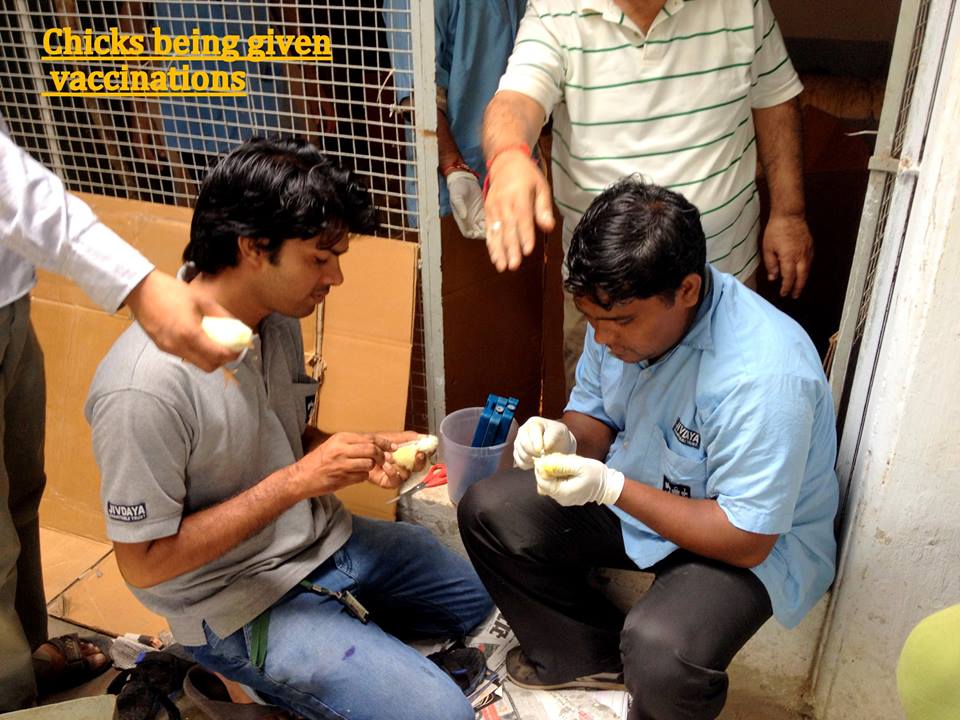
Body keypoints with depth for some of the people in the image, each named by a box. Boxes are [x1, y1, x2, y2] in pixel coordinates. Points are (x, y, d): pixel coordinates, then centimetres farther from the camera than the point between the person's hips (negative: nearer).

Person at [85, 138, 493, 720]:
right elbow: (144, 563, -21)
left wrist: (363, 454, -10)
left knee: (486, 592, 19)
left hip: (328, 541, 8)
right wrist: (297, 481, -27)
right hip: (242, 604, -7)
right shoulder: (146, 386, -30)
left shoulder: (279, 316, -5)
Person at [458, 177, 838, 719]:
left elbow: (745, 542, -28)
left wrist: (611, 487, -33)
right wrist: (565, 437, -19)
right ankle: (587, 656, 15)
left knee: (660, 654, -35)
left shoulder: (763, 376, -34)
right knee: (488, 511, -1)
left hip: (756, 545, -7)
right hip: (633, 492, 7)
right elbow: (596, 415, 5)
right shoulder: (622, 310, -11)